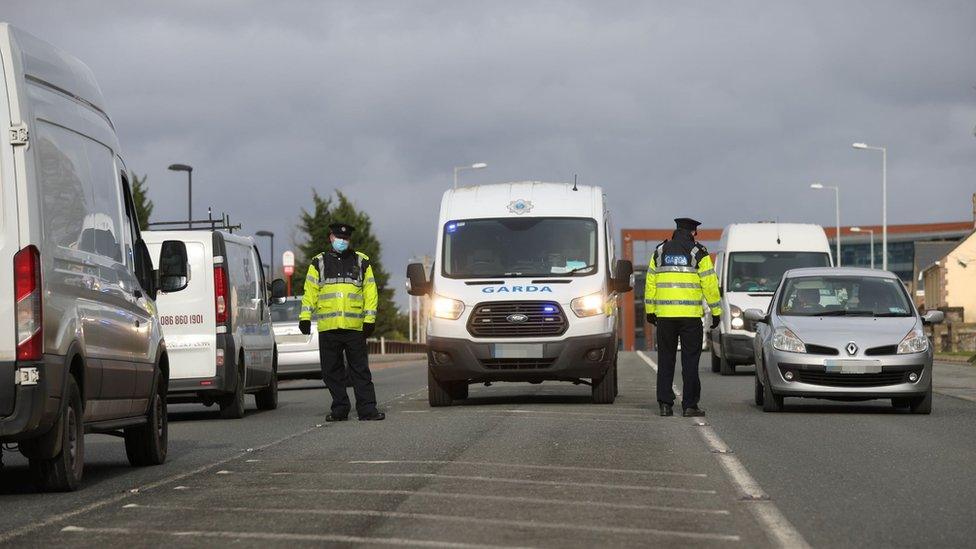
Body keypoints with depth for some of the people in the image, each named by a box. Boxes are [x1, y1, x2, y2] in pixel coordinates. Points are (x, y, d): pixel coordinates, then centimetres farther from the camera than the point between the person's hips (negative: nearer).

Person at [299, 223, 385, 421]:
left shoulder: (361, 262, 11)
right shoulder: (319, 263, 11)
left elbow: (370, 291, 9)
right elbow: (310, 292, 9)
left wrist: (369, 319, 0)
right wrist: (305, 317, 0)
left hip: (355, 327, -1)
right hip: (327, 328, 1)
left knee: (360, 370, -2)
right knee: (332, 371, 3)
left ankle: (367, 410, -2)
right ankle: (339, 410, 10)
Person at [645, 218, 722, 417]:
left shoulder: (660, 252, 9)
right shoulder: (698, 254, -1)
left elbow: (650, 283, 12)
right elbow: (710, 285, -2)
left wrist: (650, 311, 18)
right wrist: (716, 311, 5)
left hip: (664, 314, 3)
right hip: (690, 315, -3)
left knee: (665, 360, 9)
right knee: (690, 361, 2)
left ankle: (665, 404, 5)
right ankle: (689, 405, -1)